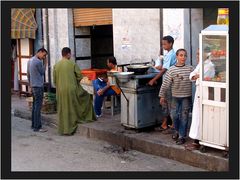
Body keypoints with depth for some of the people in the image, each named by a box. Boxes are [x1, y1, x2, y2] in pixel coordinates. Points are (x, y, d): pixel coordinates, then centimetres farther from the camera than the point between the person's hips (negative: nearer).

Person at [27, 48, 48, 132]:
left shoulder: (30, 60, 12)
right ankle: (37, 127, -4)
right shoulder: (38, 62, -17)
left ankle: (34, 125, 19)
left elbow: (28, 74, 18)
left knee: (34, 106, 14)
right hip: (38, 86, -10)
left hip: (33, 86, 10)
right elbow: (42, 72, -5)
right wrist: (45, 64, 3)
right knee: (38, 107, -6)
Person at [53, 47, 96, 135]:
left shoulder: (56, 65, 2)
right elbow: (79, 76, -6)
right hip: (71, 90, -3)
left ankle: (63, 129, 15)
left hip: (60, 91, 4)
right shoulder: (73, 64, -7)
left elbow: (54, 79, 5)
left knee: (63, 110, 12)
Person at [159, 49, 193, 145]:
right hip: (175, 96, 1)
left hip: (186, 97, -1)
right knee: (174, 115, 7)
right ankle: (177, 131, 33)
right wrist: (162, 95, -1)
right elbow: (165, 84, -2)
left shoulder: (190, 69, -2)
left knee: (184, 116, 2)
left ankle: (182, 136, 11)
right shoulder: (171, 70, -4)